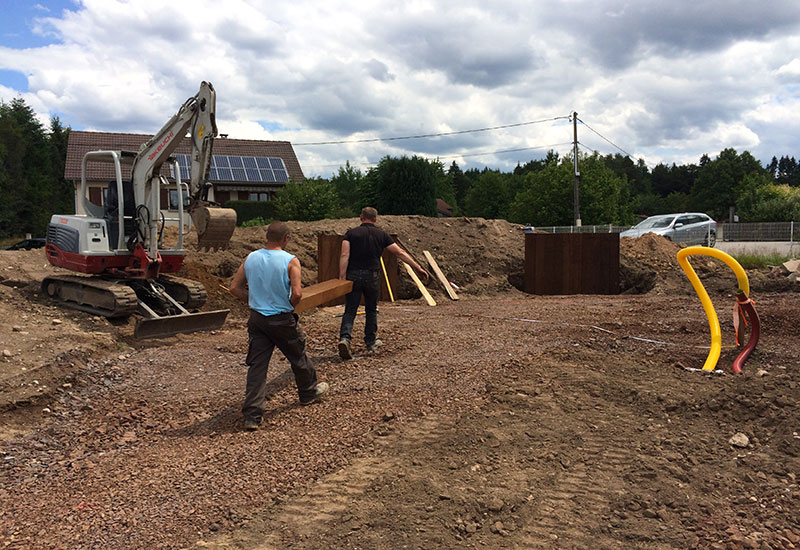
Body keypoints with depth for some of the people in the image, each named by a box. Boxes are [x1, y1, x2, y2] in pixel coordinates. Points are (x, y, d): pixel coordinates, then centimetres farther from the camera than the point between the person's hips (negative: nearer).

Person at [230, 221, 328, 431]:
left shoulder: (250, 258, 0)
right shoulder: (290, 261, -14)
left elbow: (235, 288, 2)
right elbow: (297, 293, -22)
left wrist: (254, 301, 11)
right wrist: (290, 306, -1)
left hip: (257, 319, 4)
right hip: (282, 319, -4)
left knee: (257, 365, 5)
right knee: (298, 357, 19)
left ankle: (252, 416, 3)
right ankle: (309, 392, 42)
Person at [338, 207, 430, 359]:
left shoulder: (351, 233, 3)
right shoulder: (381, 234, 6)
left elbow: (344, 255, -10)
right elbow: (400, 253, 3)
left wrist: (342, 277, -14)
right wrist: (418, 267, 5)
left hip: (353, 275, -1)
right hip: (372, 276, 1)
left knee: (350, 311, 1)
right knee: (371, 310, 18)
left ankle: (344, 338, -22)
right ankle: (371, 342, 28)